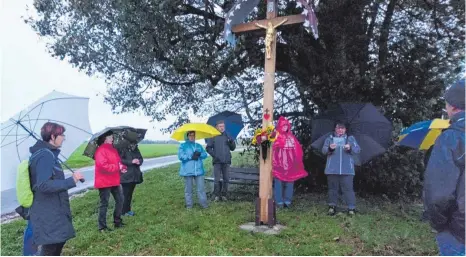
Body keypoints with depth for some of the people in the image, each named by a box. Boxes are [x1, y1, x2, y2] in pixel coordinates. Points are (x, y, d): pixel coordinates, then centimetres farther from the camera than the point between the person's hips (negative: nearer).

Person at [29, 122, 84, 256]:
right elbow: (44, 185, -29)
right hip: (48, 214, -10)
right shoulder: (45, 155, -20)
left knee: (59, 241, 21)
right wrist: (71, 180, -28)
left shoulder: (48, 154, 11)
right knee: (50, 248, -4)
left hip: (52, 211, 10)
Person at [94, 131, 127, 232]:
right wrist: (118, 167, -19)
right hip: (104, 182, -9)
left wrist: (122, 167, -3)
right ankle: (102, 227, 9)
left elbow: (118, 161, 20)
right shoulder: (101, 150, -16)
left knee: (120, 200, 14)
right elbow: (103, 166, -26)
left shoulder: (113, 149, 14)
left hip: (114, 181, 9)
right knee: (104, 204, -1)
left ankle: (117, 221, 28)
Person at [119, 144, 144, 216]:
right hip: (126, 176, -6)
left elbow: (141, 158, 12)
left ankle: (127, 210, 25)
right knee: (126, 194, -1)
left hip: (134, 176, 6)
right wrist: (131, 161, -24)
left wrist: (139, 161, -10)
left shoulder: (136, 149, 8)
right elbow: (120, 160, -19)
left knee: (130, 193, 14)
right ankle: (124, 211, 11)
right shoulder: (123, 149, -12)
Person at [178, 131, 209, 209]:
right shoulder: (183, 146, 4)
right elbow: (181, 156, -9)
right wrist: (191, 157, -14)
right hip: (188, 171, -2)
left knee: (201, 188, 0)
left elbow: (205, 154, 8)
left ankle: (204, 203, 5)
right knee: (188, 188, 4)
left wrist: (199, 154, -13)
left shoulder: (199, 146, 17)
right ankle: (189, 204, 13)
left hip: (199, 170, 3)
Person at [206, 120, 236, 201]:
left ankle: (224, 195, 19)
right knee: (217, 179, -1)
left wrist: (232, 142, -9)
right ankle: (216, 195, 11)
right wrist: (214, 155, -8)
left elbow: (233, 148, 11)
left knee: (226, 179, 7)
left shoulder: (227, 136, 8)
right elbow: (208, 148, 3)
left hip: (226, 161, 3)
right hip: (217, 161, -3)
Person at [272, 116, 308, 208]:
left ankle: (287, 201, 16)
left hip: (290, 163, 5)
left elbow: (297, 150, 13)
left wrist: (297, 162, 5)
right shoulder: (276, 136, 0)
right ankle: (279, 201, 4)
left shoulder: (291, 137, 15)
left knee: (289, 182, 7)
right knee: (278, 182, -3)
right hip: (279, 163, -4)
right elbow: (273, 149, -9)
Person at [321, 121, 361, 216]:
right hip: (332, 169, 1)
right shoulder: (330, 138, 11)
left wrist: (350, 148, -19)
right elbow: (323, 150, 2)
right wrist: (330, 148, -20)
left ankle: (351, 208, 2)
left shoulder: (351, 138, 12)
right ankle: (332, 206, 19)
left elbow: (357, 150, 2)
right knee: (333, 188, 7)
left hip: (347, 169, -1)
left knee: (348, 188, -5)